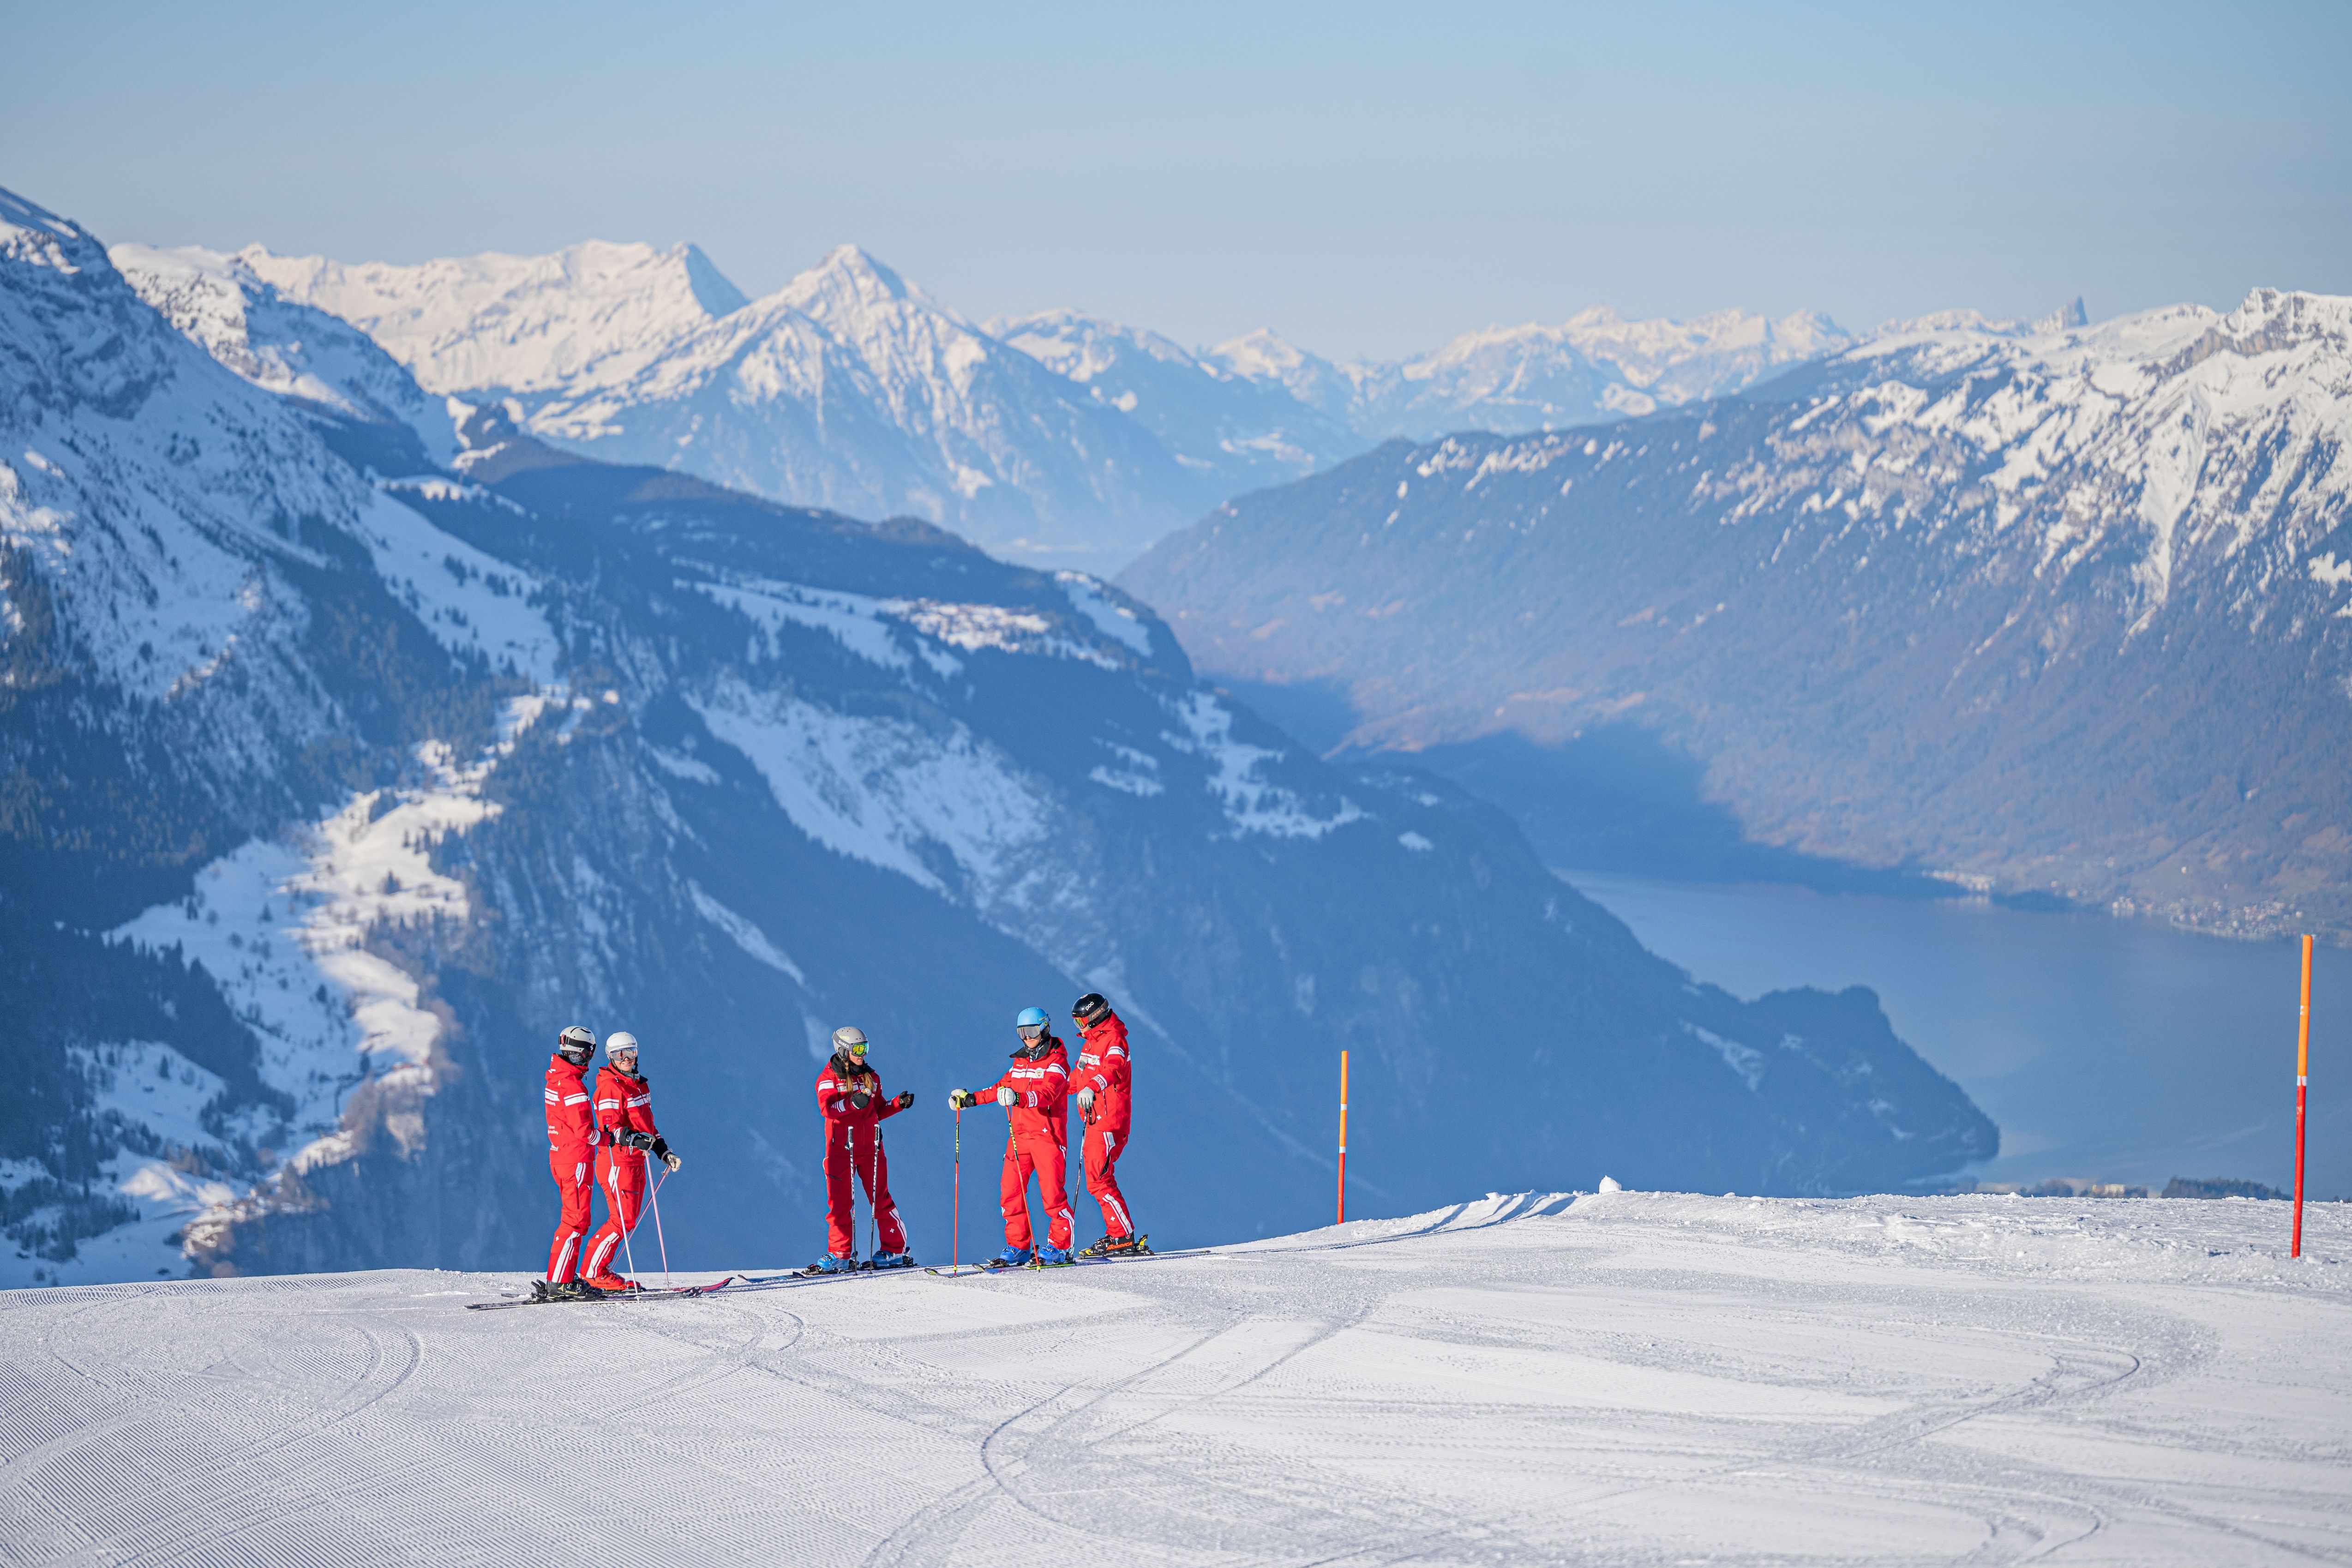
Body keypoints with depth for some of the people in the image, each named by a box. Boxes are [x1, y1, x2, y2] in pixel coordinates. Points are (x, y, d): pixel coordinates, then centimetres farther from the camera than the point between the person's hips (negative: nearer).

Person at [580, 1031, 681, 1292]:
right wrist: (636, 1140, -37)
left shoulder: (640, 1085, 16)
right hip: (617, 1161, -9)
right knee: (623, 1221, -10)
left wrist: (663, 1152, 18)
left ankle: (600, 1271, 15)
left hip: (636, 1161, 9)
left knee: (629, 1221, 9)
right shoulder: (610, 1087, -12)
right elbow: (610, 1128, -21)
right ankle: (593, 1274, -4)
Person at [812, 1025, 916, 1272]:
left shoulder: (871, 1077, 12)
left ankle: (895, 1250, 10)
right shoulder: (829, 1078, -2)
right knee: (839, 1202, -2)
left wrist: (899, 1103, 4)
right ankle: (840, 1254, 4)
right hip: (840, 1150, -3)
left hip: (870, 1148, 3)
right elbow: (827, 1108, -19)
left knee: (881, 1199, 3)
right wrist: (853, 1103, -34)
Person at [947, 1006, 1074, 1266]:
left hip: (1048, 1134, -7)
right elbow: (1002, 1088, 29)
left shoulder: (1056, 1062, -6)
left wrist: (1019, 1098, -39)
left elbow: (1046, 1095, -22)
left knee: (1051, 1192, -9)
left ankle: (1059, 1247, 1)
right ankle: (1018, 1247, 6)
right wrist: (971, 1098, 22)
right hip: (1019, 1134, 7)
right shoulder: (1020, 1061, 17)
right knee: (1011, 1191, 0)